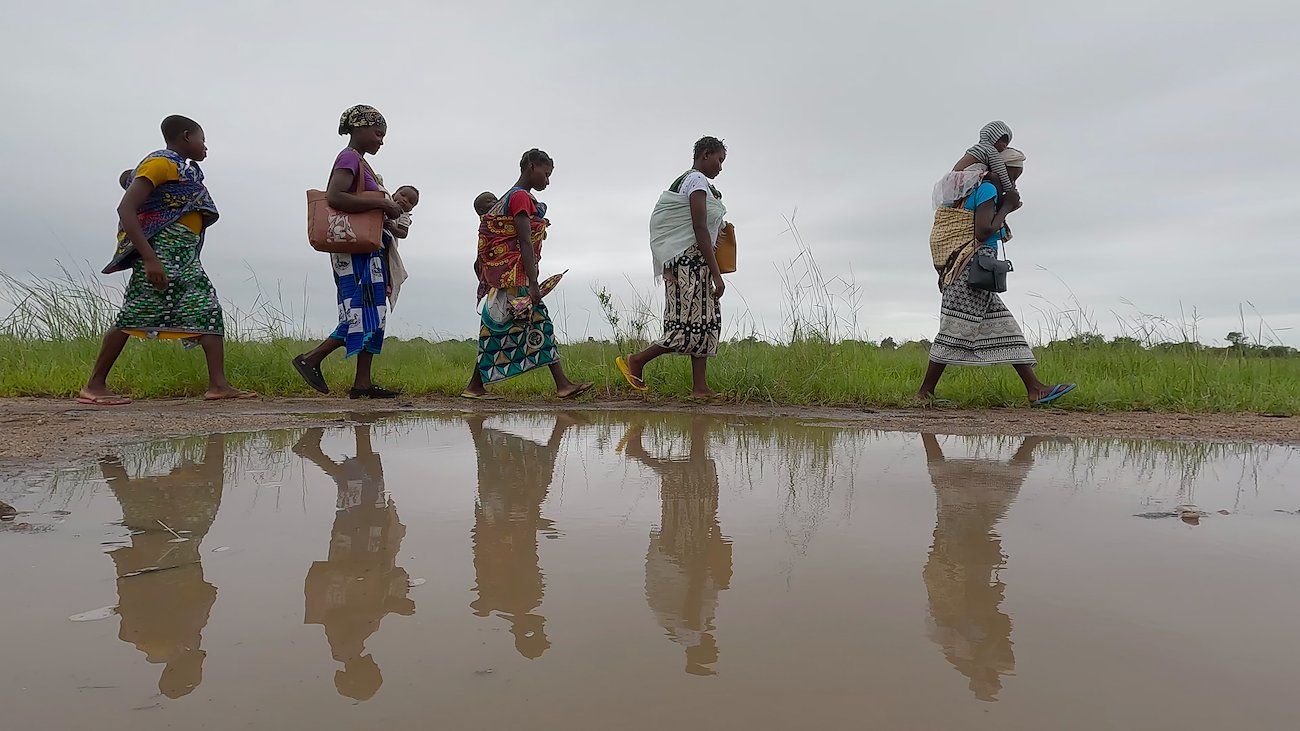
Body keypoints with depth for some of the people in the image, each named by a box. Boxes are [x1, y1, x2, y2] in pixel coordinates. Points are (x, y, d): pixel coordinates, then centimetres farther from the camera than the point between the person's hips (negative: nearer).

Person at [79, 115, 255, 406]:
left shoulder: (184, 168, 20)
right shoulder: (161, 163, -7)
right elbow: (126, 209, -16)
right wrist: (149, 258, -24)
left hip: (186, 257, 9)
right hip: (162, 249, -9)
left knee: (210, 311, -1)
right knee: (133, 317, -6)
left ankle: (218, 384, -7)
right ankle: (94, 386, 3)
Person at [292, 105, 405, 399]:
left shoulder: (360, 162, 21)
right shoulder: (349, 157, -8)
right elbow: (334, 197, -23)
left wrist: (388, 208, 10)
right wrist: (381, 203, -20)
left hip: (370, 250, 10)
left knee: (374, 315, 5)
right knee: (363, 315, -12)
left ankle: (363, 383, 5)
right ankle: (310, 359, -4)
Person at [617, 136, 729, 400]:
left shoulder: (685, 180, 21)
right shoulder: (697, 181, -9)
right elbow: (700, 229, -17)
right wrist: (716, 274, -19)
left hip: (690, 262, 11)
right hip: (690, 260, -11)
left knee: (706, 322, 7)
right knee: (695, 325, -10)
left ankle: (701, 388, 5)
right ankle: (636, 360, -1)